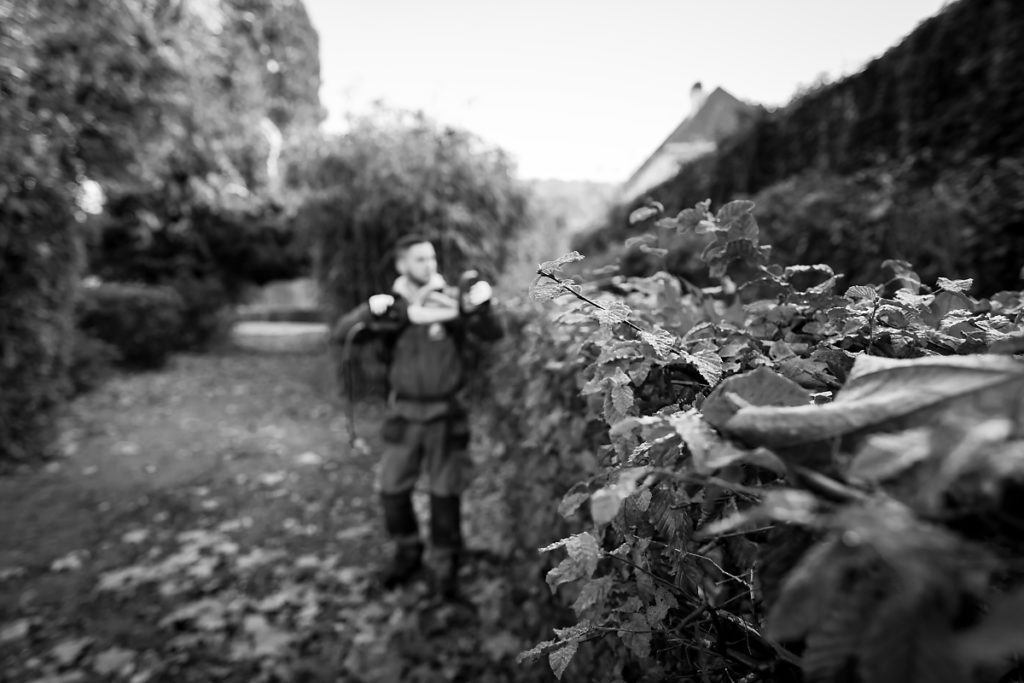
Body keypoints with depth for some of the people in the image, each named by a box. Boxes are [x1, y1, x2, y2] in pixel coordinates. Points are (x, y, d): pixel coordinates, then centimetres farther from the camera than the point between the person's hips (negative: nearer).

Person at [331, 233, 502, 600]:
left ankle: (445, 564, 30)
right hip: (404, 414, 2)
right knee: (392, 490, 11)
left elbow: (492, 333, -17)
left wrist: (477, 305, -37)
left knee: (446, 493, 8)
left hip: (445, 413, -2)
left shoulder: (452, 301, -7)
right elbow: (342, 331, -11)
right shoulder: (389, 305, -1)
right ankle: (407, 553, 38)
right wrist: (391, 312, -28)